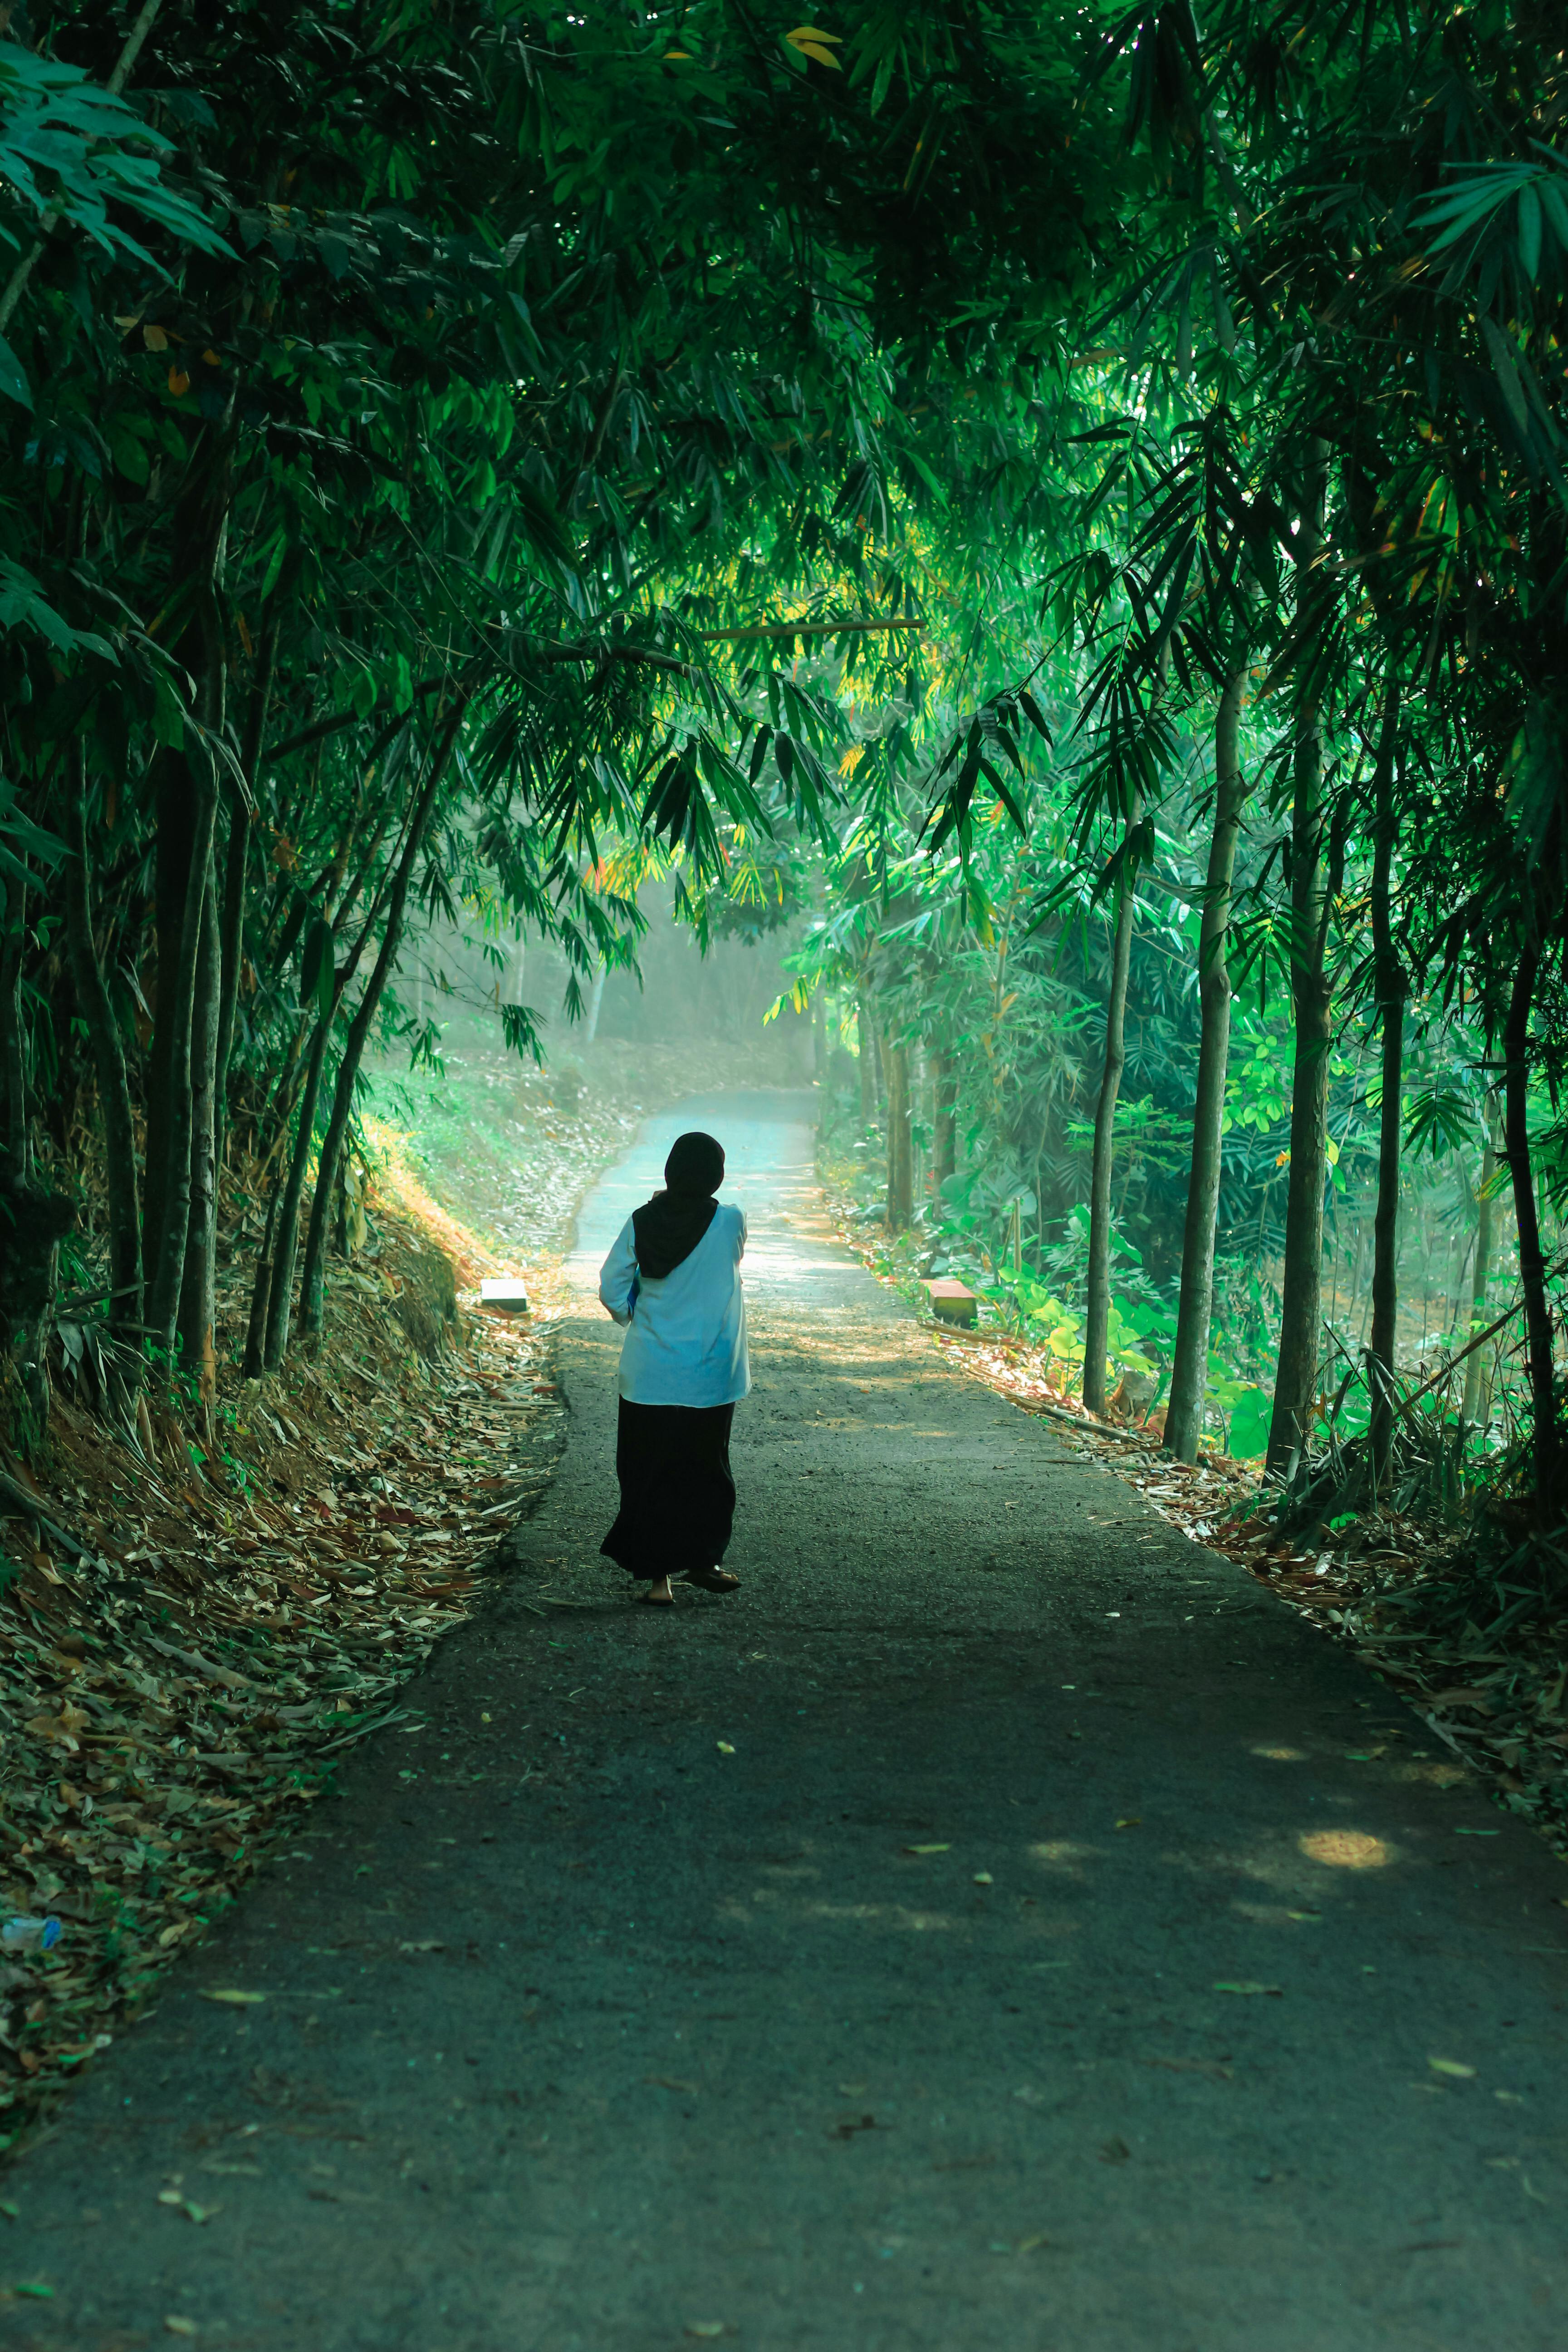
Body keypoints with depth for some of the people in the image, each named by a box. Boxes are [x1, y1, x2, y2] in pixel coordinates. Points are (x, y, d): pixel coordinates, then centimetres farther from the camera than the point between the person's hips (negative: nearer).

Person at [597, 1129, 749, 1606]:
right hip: (709, 1377, -1)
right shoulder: (730, 1222, -13)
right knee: (704, 1469, 16)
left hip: (648, 1374, 1)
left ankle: (657, 1574, 11)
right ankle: (700, 1560, 25)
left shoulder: (641, 1223, -7)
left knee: (649, 1472, 9)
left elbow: (612, 1288, 0)